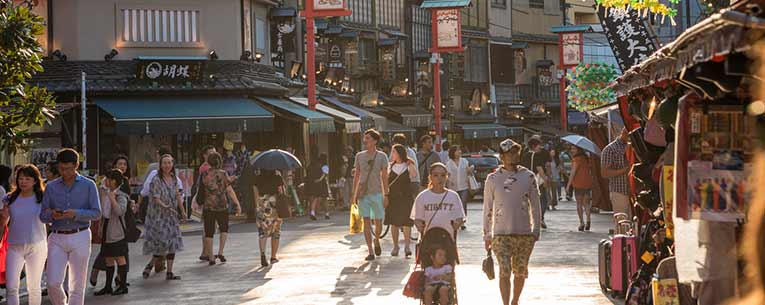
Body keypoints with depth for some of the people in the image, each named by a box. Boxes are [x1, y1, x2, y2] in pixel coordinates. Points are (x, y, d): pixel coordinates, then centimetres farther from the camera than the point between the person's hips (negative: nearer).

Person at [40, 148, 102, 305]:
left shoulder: (88, 185, 3)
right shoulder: (51, 187, 9)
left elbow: (96, 213, -2)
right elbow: (43, 216, 8)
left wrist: (76, 214, -18)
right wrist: (52, 215, -15)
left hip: (80, 237, -1)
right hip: (57, 238, 1)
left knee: (77, 285, 0)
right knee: (53, 282, -8)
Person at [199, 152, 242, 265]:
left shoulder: (205, 174, 0)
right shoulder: (223, 173, -5)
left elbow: (202, 191, 4)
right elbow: (230, 190, -9)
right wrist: (237, 204, -7)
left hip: (208, 206, 1)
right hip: (222, 205, -1)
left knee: (209, 232, 6)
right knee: (224, 229, 19)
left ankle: (211, 257, 5)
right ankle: (220, 253, 6)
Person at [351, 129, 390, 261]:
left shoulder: (382, 156, 1)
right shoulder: (359, 156, 7)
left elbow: (384, 177, 2)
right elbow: (356, 175, 13)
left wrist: (386, 195, -3)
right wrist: (354, 194, 9)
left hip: (376, 193, -1)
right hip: (363, 193, 1)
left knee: (378, 223, 2)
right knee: (366, 222, -6)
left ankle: (377, 241, 33)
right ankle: (371, 252, -5)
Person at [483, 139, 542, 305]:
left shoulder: (528, 177, 4)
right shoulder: (493, 179, 2)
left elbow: (536, 206, 9)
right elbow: (487, 208, 7)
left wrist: (536, 230, 5)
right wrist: (487, 234, 6)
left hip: (525, 233, 2)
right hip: (501, 234, -2)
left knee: (520, 272, 9)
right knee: (505, 271, -13)